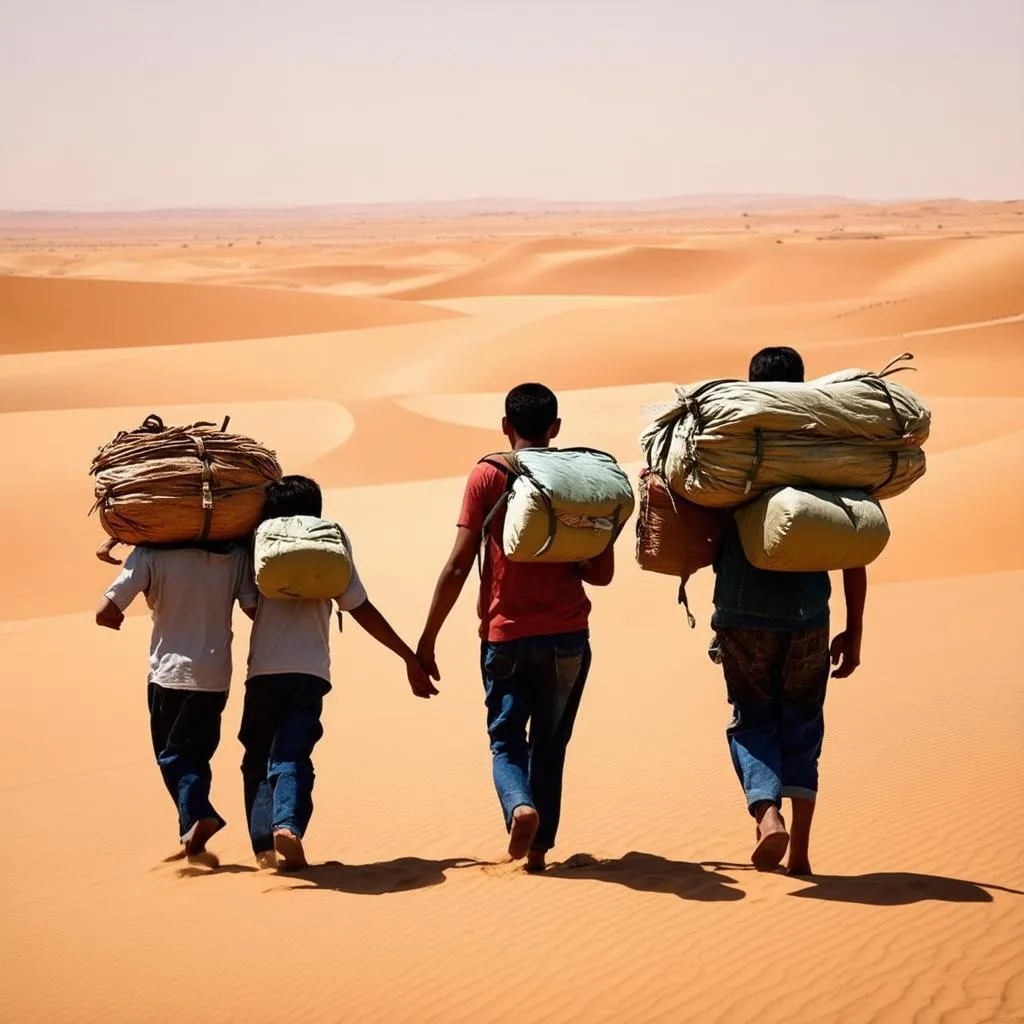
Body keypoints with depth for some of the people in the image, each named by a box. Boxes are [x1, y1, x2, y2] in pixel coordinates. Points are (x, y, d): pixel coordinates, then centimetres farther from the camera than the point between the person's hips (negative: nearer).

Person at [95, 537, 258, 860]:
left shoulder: (150, 555, -10)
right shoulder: (236, 555, -3)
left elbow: (105, 613, -13)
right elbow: (255, 609, -3)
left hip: (168, 674, -2)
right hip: (215, 677, 2)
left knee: (172, 756, 10)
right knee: (192, 754, 16)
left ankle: (198, 813, -14)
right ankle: (194, 821, -1)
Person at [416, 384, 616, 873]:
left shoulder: (487, 477, -2)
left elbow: (458, 566, -6)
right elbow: (601, 573, 3)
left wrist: (427, 640, 0)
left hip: (505, 634, -2)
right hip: (566, 635, 2)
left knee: (506, 740, 8)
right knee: (550, 744, 14)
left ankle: (520, 805, -19)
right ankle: (539, 847, 12)